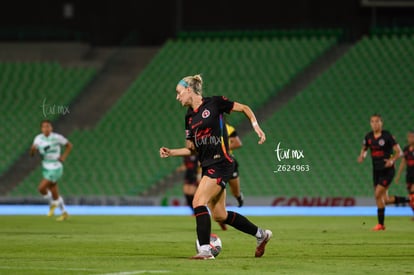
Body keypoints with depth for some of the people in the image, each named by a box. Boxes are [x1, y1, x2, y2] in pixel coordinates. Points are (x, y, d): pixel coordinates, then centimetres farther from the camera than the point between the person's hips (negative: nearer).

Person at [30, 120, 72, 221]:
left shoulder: (57, 137, -13)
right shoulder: (39, 138, -3)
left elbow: (69, 145, 2)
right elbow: (32, 153, -6)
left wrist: (63, 157, -8)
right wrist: (33, 149, -29)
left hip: (56, 168, -5)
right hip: (46, 168, 5)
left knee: (41, 188, -17)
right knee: (54, 194, 11)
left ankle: (52, 204, 9)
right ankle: (64, 213, 28)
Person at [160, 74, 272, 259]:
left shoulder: (214, 103, -6)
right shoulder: (189, 117, 14)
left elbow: (244, 108, 2)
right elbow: (192, 149, 19)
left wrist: (256, 127, -12)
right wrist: (170, 153, 5)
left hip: (220, 163, -8)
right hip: (207, 166, 8)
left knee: (198, 202, -21)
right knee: (220, 216, 10)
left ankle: (205, 250, -21)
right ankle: (261, 234, 27)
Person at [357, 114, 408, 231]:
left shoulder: (387, 136, -11)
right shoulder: (368, 137, 4)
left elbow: (399, 152, -9)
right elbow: (364, 149, 21)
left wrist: (392, 160, -28)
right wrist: (361, 156, -2)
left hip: (387, 170, -6)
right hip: (376, 171, 6)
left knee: (378, 195, -17)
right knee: (385, 200, 4)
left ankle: (380, 224, -7)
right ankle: (407, 200, 28)